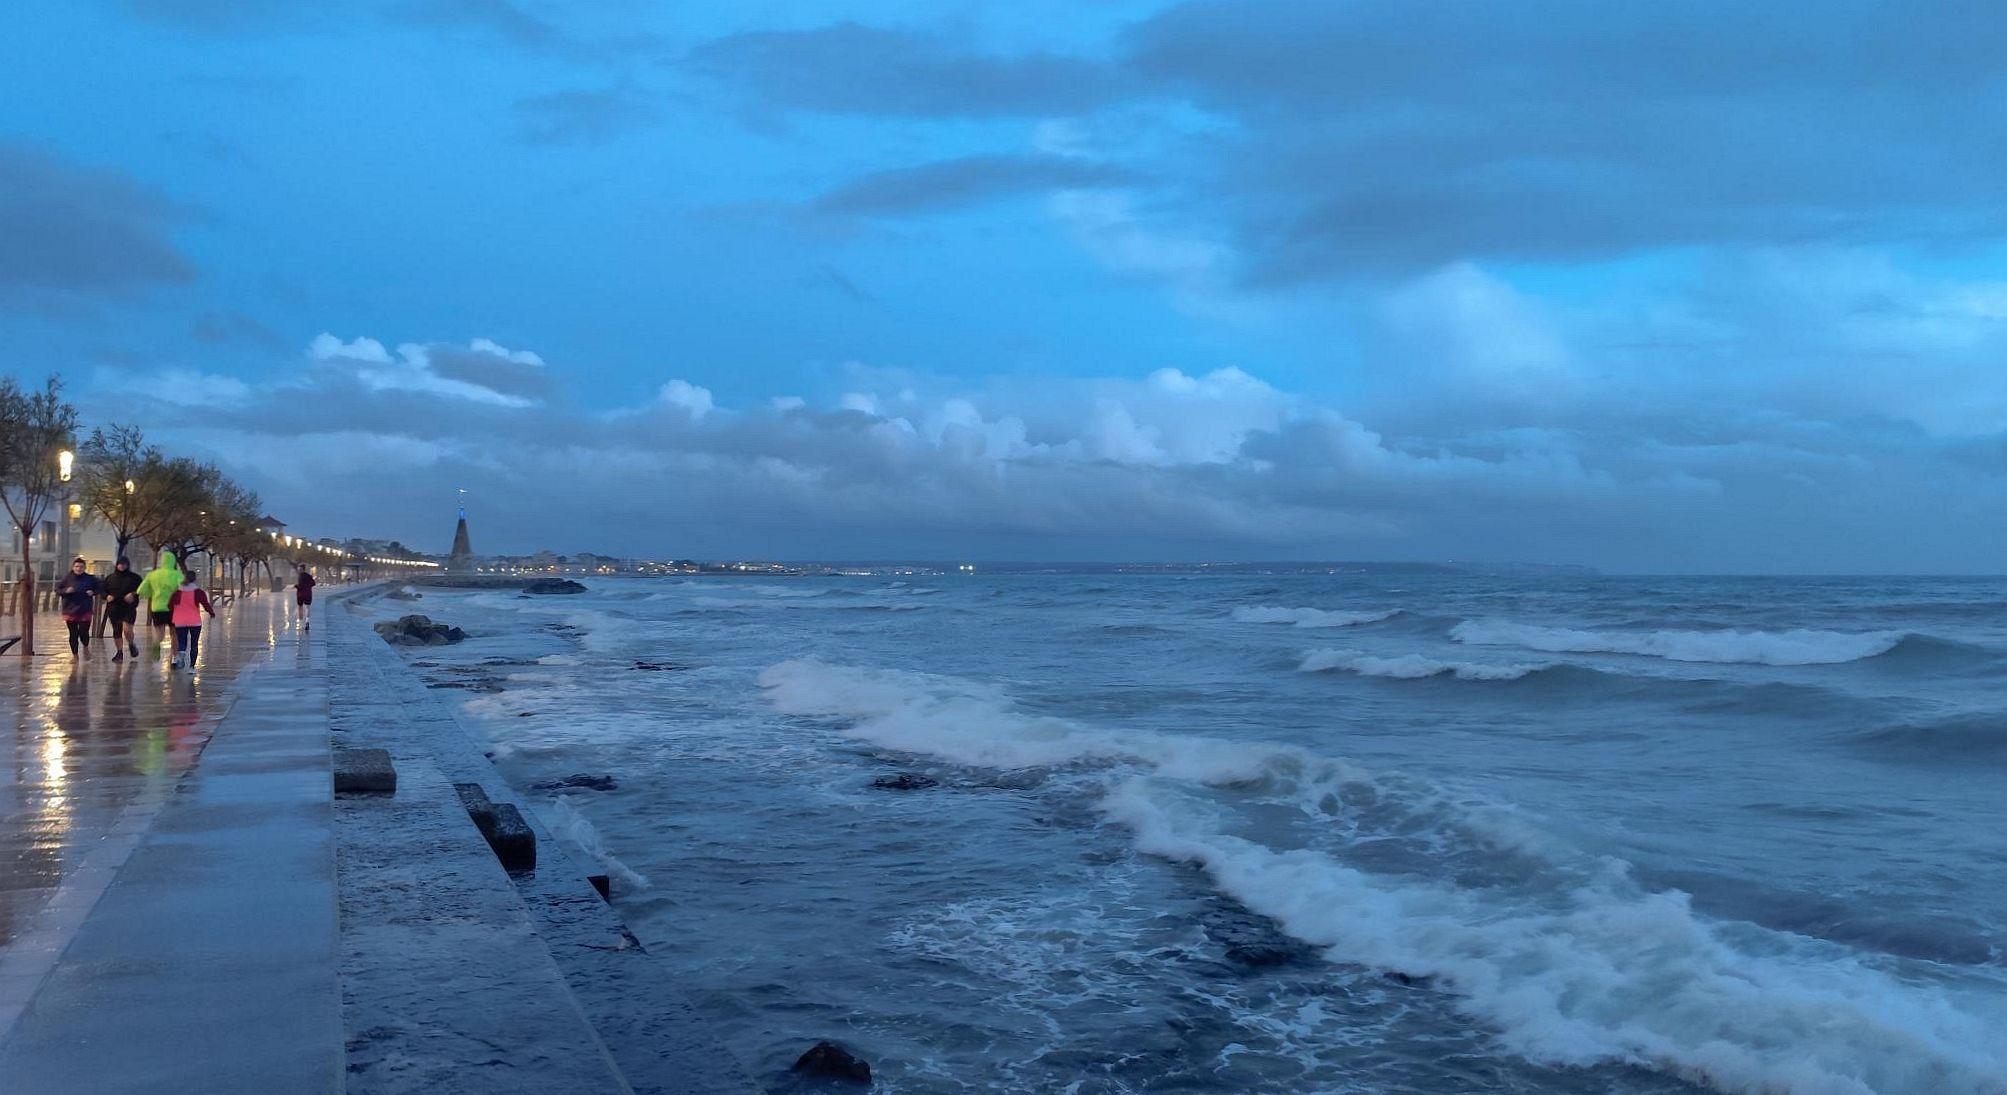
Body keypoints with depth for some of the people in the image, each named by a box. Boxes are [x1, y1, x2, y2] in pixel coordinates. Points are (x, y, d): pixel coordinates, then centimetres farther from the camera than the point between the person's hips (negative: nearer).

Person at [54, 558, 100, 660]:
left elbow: (98, 589, 13)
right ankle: (75, 655, 20)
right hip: (70, 610, 1)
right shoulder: (67, 578, 1)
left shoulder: (90, 578, 1)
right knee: (73, 634, 5)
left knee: (84, 633, -9)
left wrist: (93, 592, -8)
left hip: (85, 611, -1)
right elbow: (57, 590, 5)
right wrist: (66, 591, -14)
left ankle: (85, 647, 23)